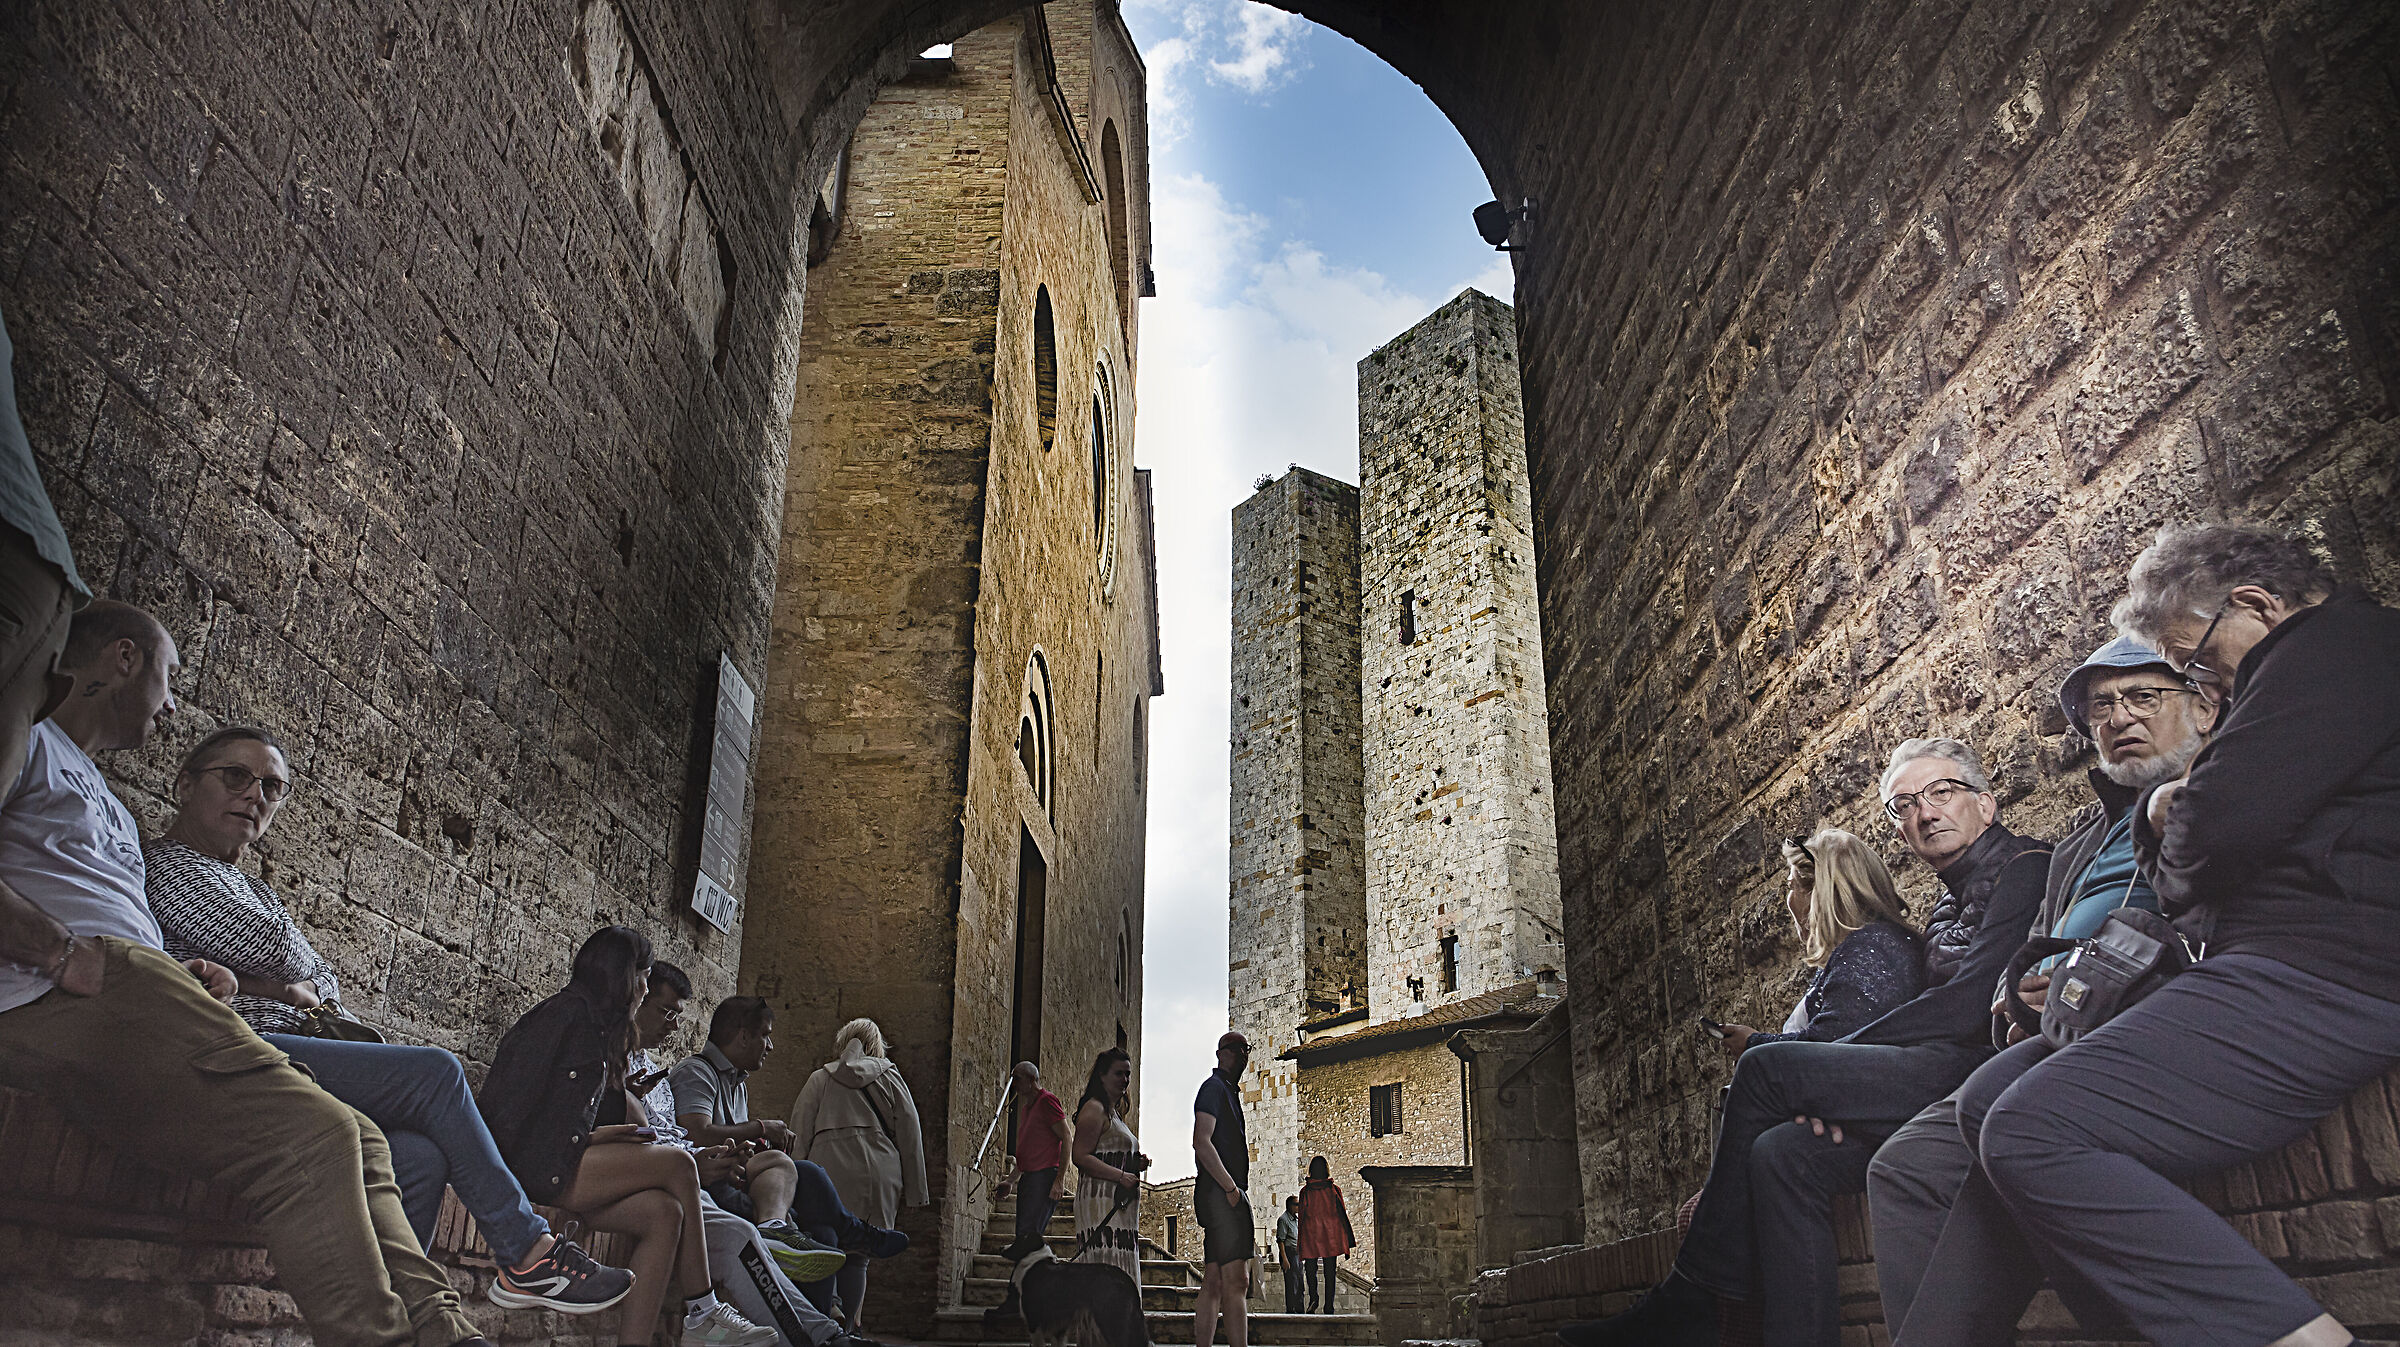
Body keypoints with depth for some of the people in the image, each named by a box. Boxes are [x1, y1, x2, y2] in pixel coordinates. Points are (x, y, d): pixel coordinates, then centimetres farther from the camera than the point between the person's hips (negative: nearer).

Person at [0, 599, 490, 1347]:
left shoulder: (113, 812, 38)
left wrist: (186, 978, 9)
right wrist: (60, 949, -16)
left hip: (129, 1002, 9)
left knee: (355, 1140, -8)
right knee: (311, 1134, -26)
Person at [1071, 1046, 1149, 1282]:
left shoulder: (1115, 1113, 23)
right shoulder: (1094, 1109, -6)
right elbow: (1080, 1157, -16)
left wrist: (1136, 1165, 12)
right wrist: (1121, 1176, -20)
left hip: (1120, 1205, 10)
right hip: (1101, 1201, -10)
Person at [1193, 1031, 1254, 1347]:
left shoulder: (1229, 1091, 24)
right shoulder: (1214, 1087, -6)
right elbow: (1201, 1142, -18)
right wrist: (1231, 1188, -19)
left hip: (1224, 1196, 10)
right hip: (1220, 1193, -10)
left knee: (1213, 1284, 6)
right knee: (1236, 1281, -15)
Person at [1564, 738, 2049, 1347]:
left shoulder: (2022, 866, 0)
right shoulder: (1943, 915, 27)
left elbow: (1970, 1004, -12)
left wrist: (1832, 1056, -7)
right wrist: (1823, 1087, -6)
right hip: (1939, 1075, 8)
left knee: (1765, 1068, -17)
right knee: (1784, 1152, -14)